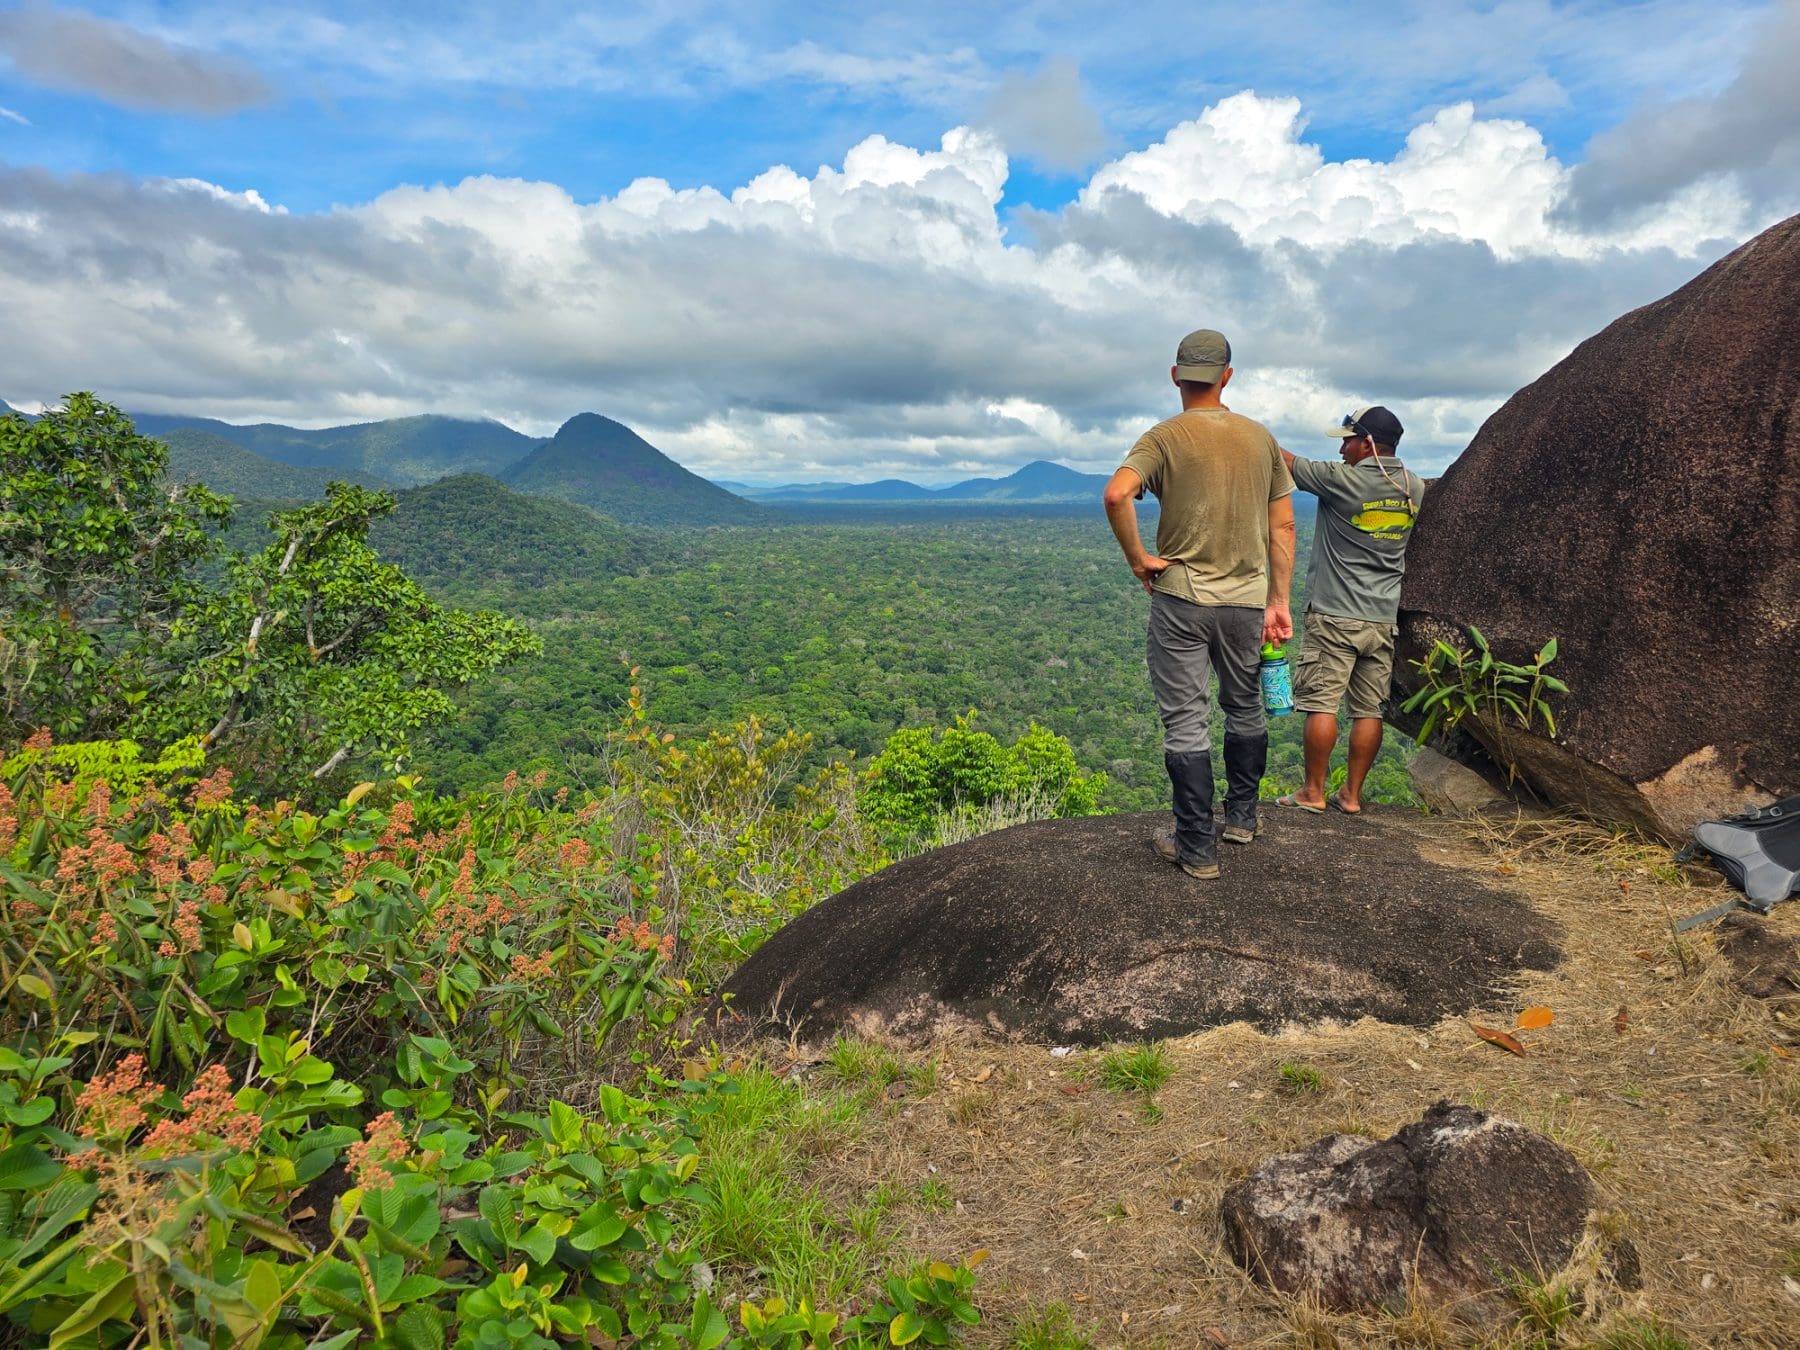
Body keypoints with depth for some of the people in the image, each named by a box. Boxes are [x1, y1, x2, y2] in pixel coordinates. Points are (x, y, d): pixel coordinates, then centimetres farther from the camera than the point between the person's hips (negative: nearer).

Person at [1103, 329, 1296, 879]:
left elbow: (1116, 493, -25)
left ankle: (1196, 848, 7)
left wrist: (1137, 558, -13)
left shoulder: (1163, 438, -6)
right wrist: (1278, 601, 10)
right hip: (1248, 599, 4)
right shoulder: (1261, 437, 6)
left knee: (1186, 723, 2)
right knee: (1246, 709, 21)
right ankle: (1242, 817, 36)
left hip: (1181, 599, -4)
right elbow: (1283, 526, 6)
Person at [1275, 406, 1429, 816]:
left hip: (1334, 616, -6)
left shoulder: (1341, 480, -12)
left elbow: (1285, 461, -1)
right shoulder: (1415, 488, 6)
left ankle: (1313, 792, 5)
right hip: (1383, 619, 6)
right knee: (1369, 710, 8)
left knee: (1320, 704, 0)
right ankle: (1352, 794, 14)